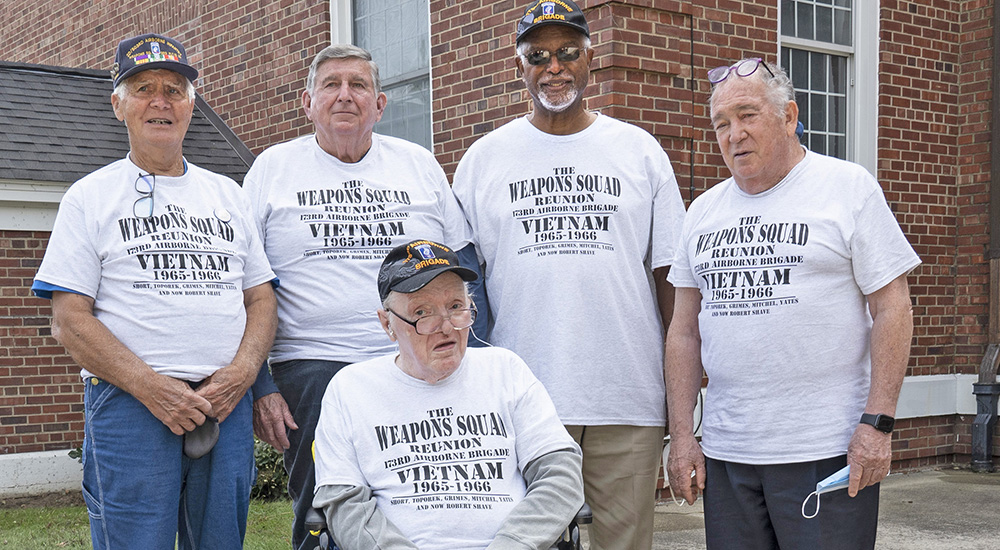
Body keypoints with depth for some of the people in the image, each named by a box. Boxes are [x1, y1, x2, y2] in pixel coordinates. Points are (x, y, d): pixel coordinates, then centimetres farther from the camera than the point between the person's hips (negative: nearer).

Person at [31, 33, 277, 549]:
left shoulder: (228, 195, 17)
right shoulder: (90, 196, 5)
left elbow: (261, 298, 14)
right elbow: (69, 320, -2)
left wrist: (242, 372, -6)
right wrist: (149, 384, -15)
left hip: (229, 403, 3)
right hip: (129, 405, -3)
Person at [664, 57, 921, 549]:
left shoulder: (849, 187, 0)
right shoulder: (704, 210, 13)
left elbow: (891, 308, -4)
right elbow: (685, 328, 13)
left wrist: (878, 423, -12)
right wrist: (681, 434, 6)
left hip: (827, 450, -4)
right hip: (725, 453, 4)